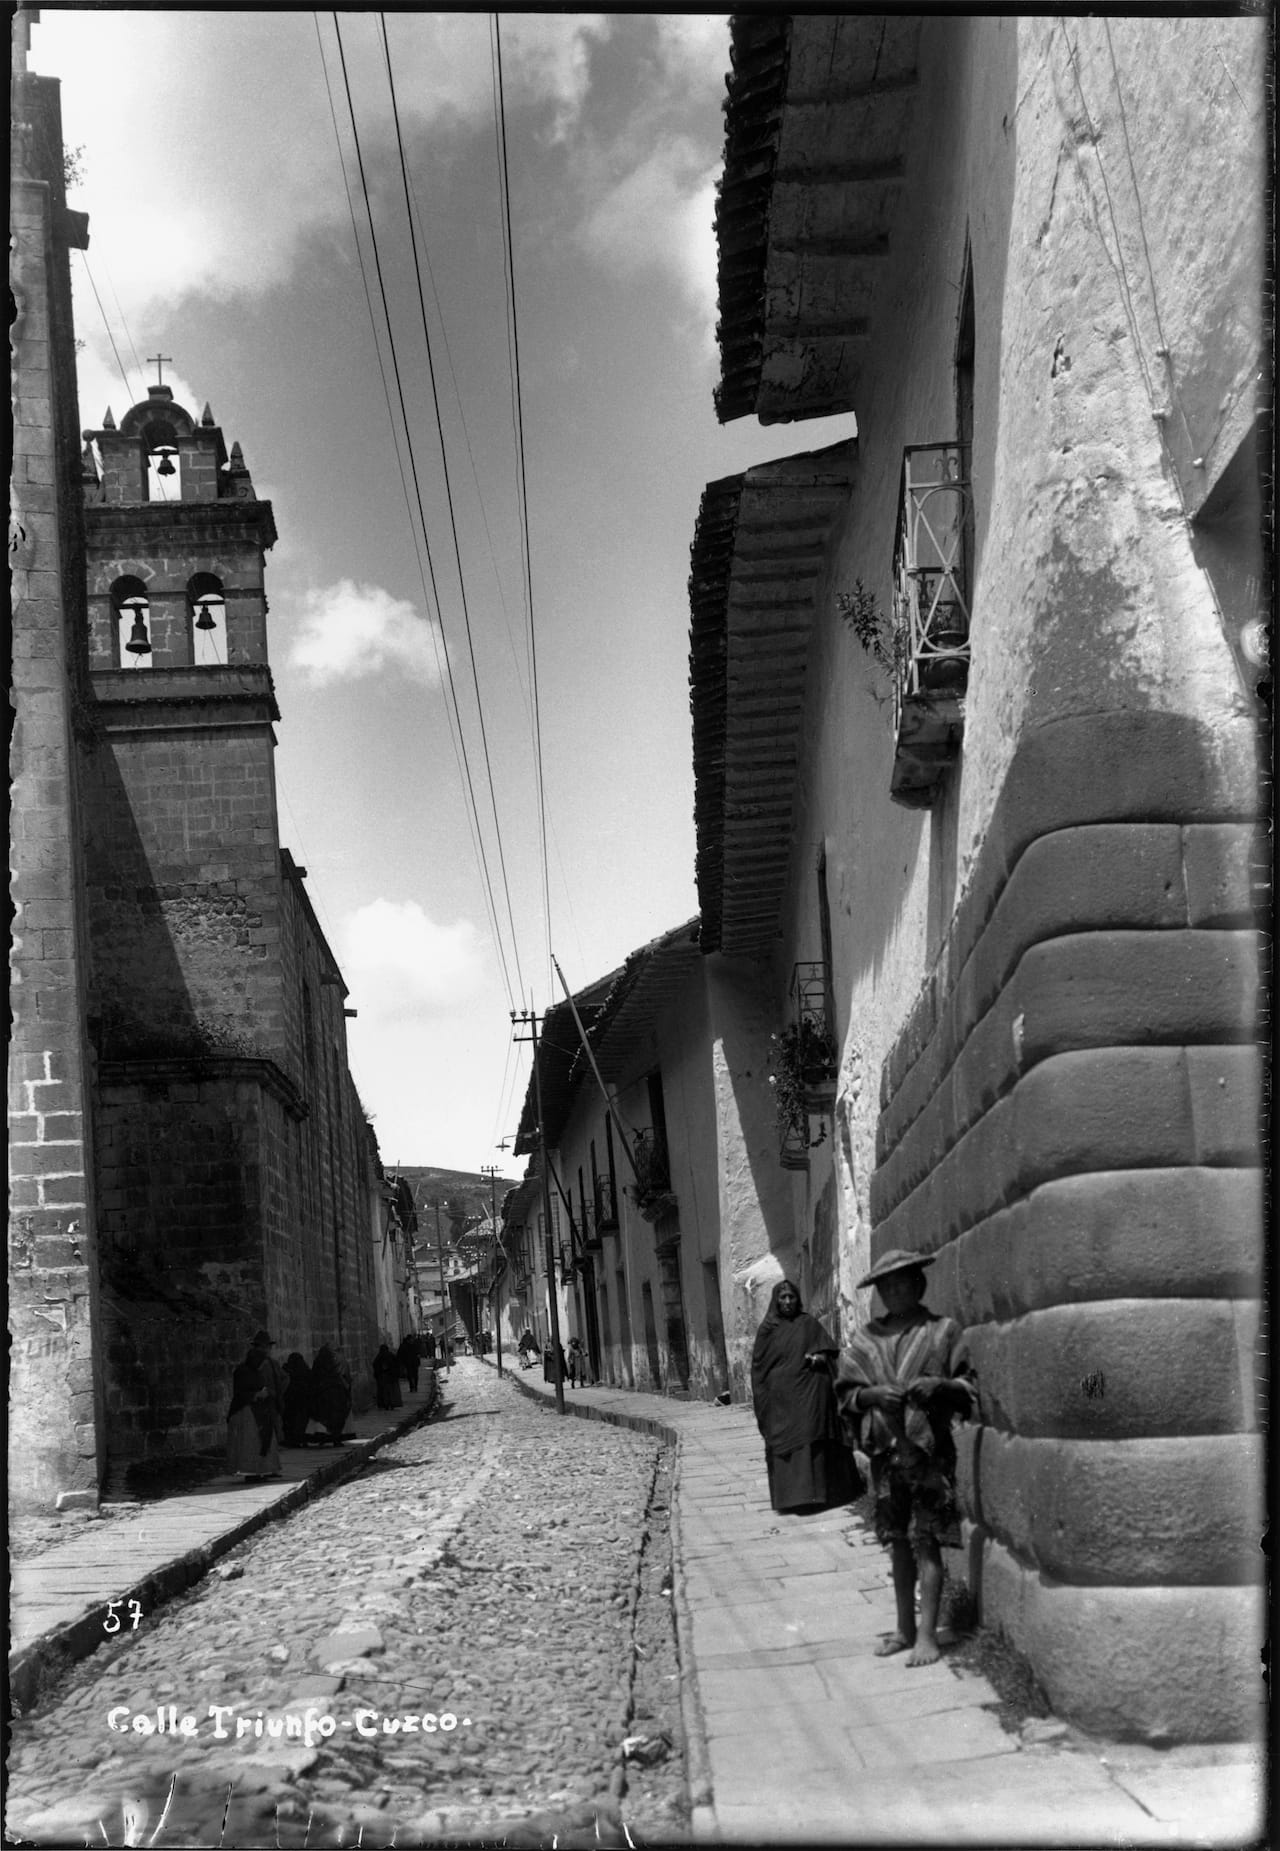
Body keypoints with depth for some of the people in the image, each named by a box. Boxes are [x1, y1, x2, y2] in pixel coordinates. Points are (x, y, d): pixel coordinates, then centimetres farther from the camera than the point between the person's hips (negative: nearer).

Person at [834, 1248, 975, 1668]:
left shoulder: (943, 1332, 0)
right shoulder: (866, 1339, 7)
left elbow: (969, 1385, 4)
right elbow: (845, 1392, 9)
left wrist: (939, 1385, -15)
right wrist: (872, 1394, -10)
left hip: (929, 1449, -3)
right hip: (884, 1450, 3)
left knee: (926, 1542, -4)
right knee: (898, 1542, 11)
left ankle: (927, 1634, 2)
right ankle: (904, 1629, 21)